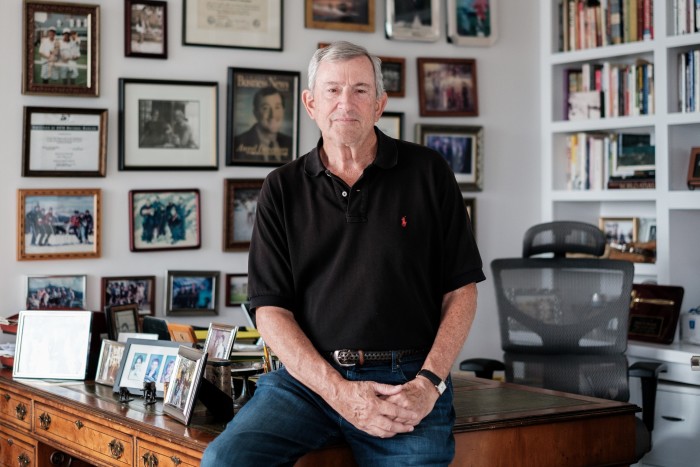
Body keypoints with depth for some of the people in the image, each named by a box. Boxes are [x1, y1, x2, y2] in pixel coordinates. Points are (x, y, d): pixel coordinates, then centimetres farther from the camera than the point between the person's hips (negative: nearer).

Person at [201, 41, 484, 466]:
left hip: (408, 383, 0)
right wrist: (340, 392, -10)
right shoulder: (282, 190, 9)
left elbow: (461, 291, 6)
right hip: (309, 377, 1)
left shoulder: (427, 172, 6)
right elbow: (271, 309, 3)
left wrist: (428, 383, -8)